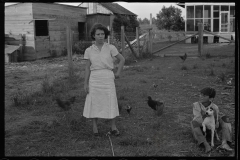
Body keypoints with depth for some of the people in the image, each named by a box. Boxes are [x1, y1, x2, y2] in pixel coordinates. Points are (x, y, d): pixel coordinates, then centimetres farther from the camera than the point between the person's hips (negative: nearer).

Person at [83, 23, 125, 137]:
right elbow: (87, 68, 4)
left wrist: (118, 73, 4)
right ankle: (95, 127, 16)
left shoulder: (110, 48, -1)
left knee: (111, 102, 2)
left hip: (108, 78, 0)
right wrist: (86, 83, 0)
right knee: (94, 103, 3)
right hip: (94, 79, 1)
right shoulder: (89, 51, 2)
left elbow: (122, 59, 8)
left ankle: (113, 127, 14)